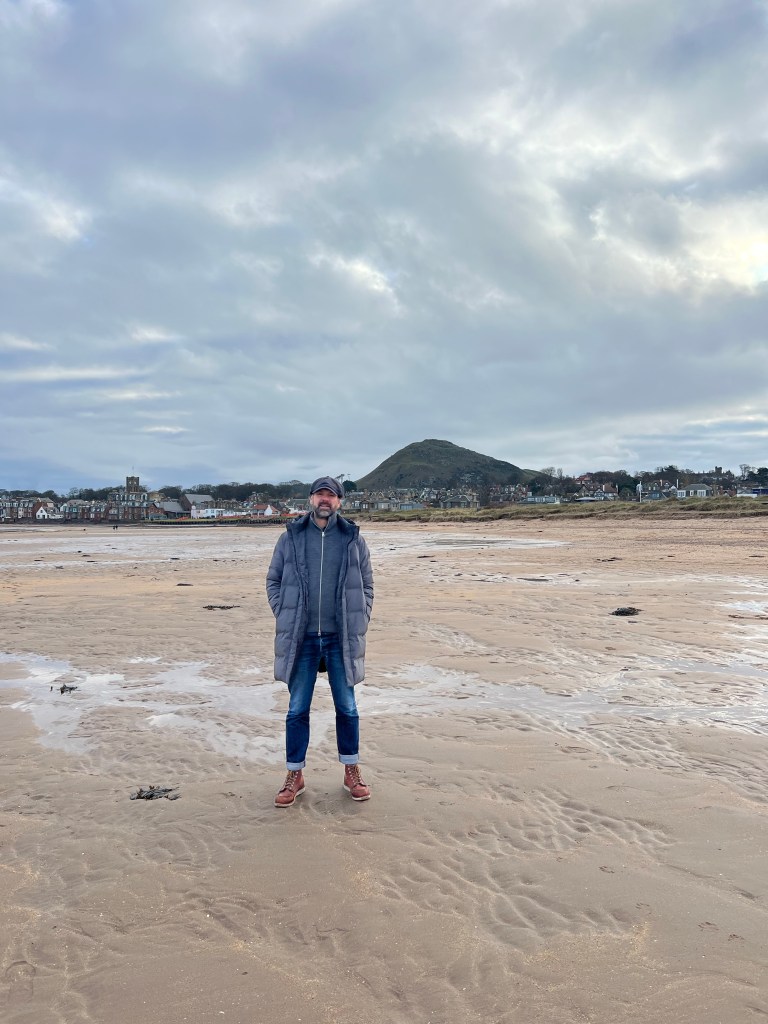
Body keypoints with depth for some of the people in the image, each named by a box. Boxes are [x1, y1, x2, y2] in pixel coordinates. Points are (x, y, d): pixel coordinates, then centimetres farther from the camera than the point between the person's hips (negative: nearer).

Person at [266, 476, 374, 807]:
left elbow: (366, 585, 8)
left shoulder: (354, 539, 3)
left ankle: (352, 772, 26)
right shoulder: (290, 537, 2)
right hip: (301, 638, 0)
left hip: (341, 639, 0)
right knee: (297, 709, 7)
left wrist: (359, 623, 1)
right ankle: (295, 776, 21)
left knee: (347, 707, 10)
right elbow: (273, 580, 8)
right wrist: (284, 618, 0)